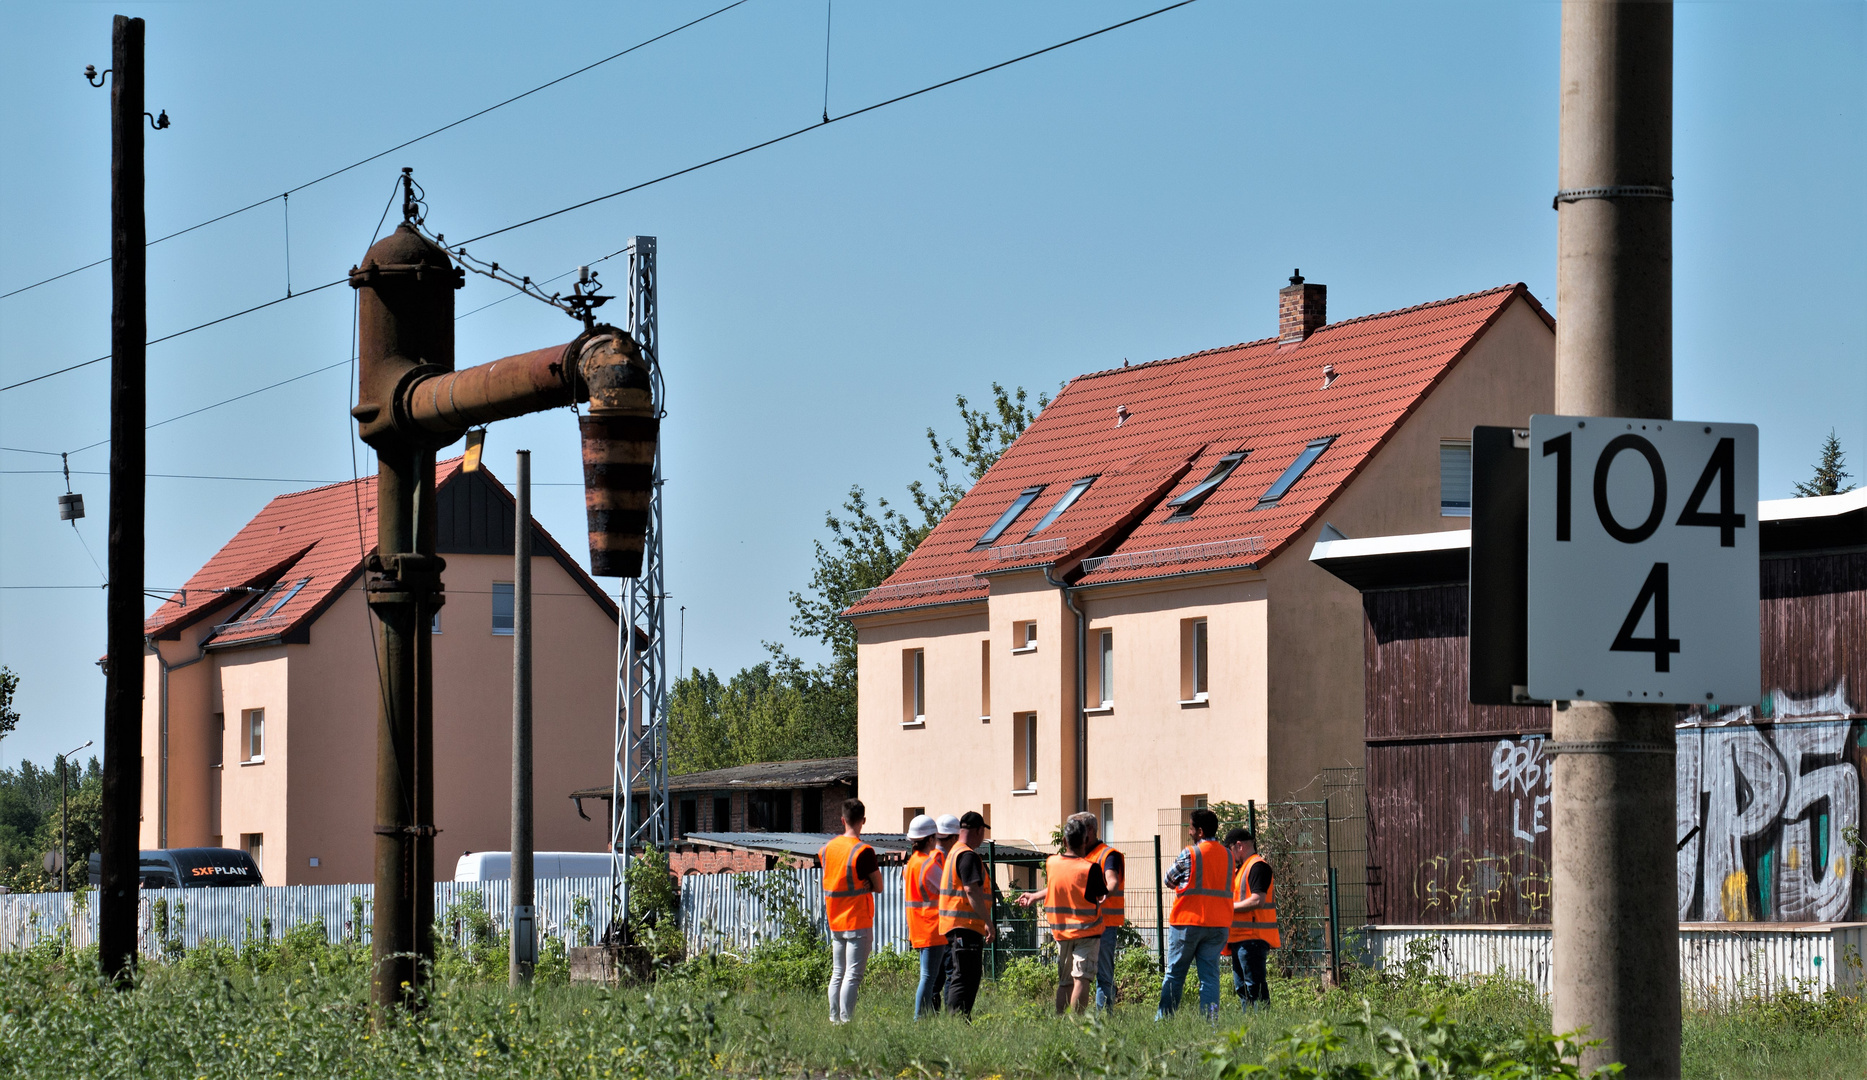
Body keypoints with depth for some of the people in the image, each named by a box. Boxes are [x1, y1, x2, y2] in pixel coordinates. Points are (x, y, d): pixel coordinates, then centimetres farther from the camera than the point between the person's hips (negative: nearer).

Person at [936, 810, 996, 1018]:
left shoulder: (954, 852, 19)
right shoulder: (968, 856, -14)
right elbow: (972, 891, -23)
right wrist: (988, 922, -22)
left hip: (954, 924, 10)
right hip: (966, 925, -10)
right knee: (964, 978, -11)